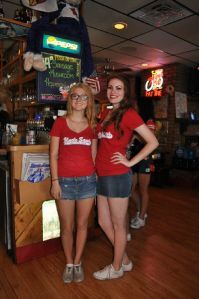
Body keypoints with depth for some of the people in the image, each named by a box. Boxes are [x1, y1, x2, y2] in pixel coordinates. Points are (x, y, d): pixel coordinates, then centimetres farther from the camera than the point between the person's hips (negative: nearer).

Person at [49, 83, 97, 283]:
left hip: (87, 180, 2)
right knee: (66, 227, 11)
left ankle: (77, 263, 33)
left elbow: (93, 155, 9)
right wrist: (55, 181, -8)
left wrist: (96, 177, 4)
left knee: (82, 224, 13)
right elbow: (53, 155, -3)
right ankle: (69, 263, 34)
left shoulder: (92, 126, 5)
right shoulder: (60, 122, -2)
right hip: (65, 181, -2)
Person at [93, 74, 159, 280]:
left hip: (117, 176, -8)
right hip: (102, 175, 8)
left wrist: (130, 162, -12)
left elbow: (153, 142, -12)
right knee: (104, 223, 18)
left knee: (118, 225, 10)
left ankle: (116, 268, 32)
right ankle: (125, 261, 38)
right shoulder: (106, 114, 12)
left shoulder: (129, 114, -10)